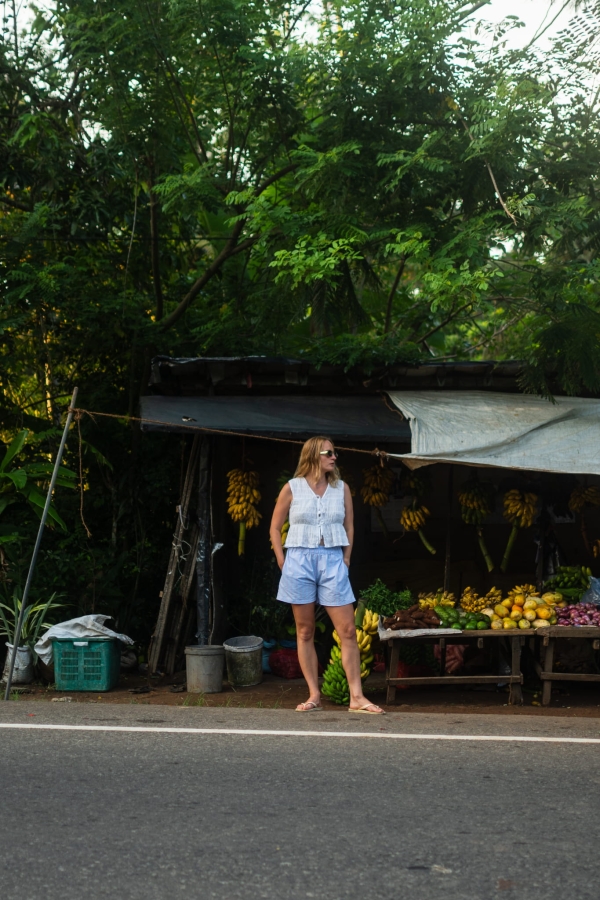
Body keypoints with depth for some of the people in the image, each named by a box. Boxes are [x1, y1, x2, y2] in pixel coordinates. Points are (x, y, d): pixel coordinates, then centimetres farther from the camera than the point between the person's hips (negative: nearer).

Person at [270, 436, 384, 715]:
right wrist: (283, 563, 0)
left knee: (348, 630, -5)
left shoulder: (341, 488, 7)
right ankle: (314, 696, 11)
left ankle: (356, 697, -2)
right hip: (299, 560, -1)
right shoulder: (292, 488, 2)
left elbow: (349, 527, 12)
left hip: (332, 560, 1)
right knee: (305, 632, 4)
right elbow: (275, 528, 7)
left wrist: (346, 560, 3)